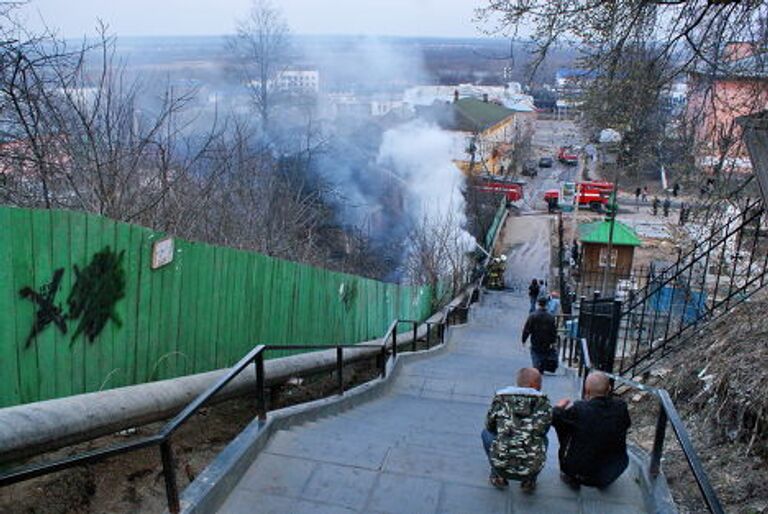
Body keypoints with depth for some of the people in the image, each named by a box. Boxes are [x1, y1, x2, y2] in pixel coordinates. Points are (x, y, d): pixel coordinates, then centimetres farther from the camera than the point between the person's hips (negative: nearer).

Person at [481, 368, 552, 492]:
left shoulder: (500, 398, 1)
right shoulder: (543, 403, 0)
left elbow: (489, 425, 15)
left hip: (502, 466, 0)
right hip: (531, 470, 1)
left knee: (486, 433, 27)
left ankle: (498, 477, 24)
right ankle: (529, 481, 22)